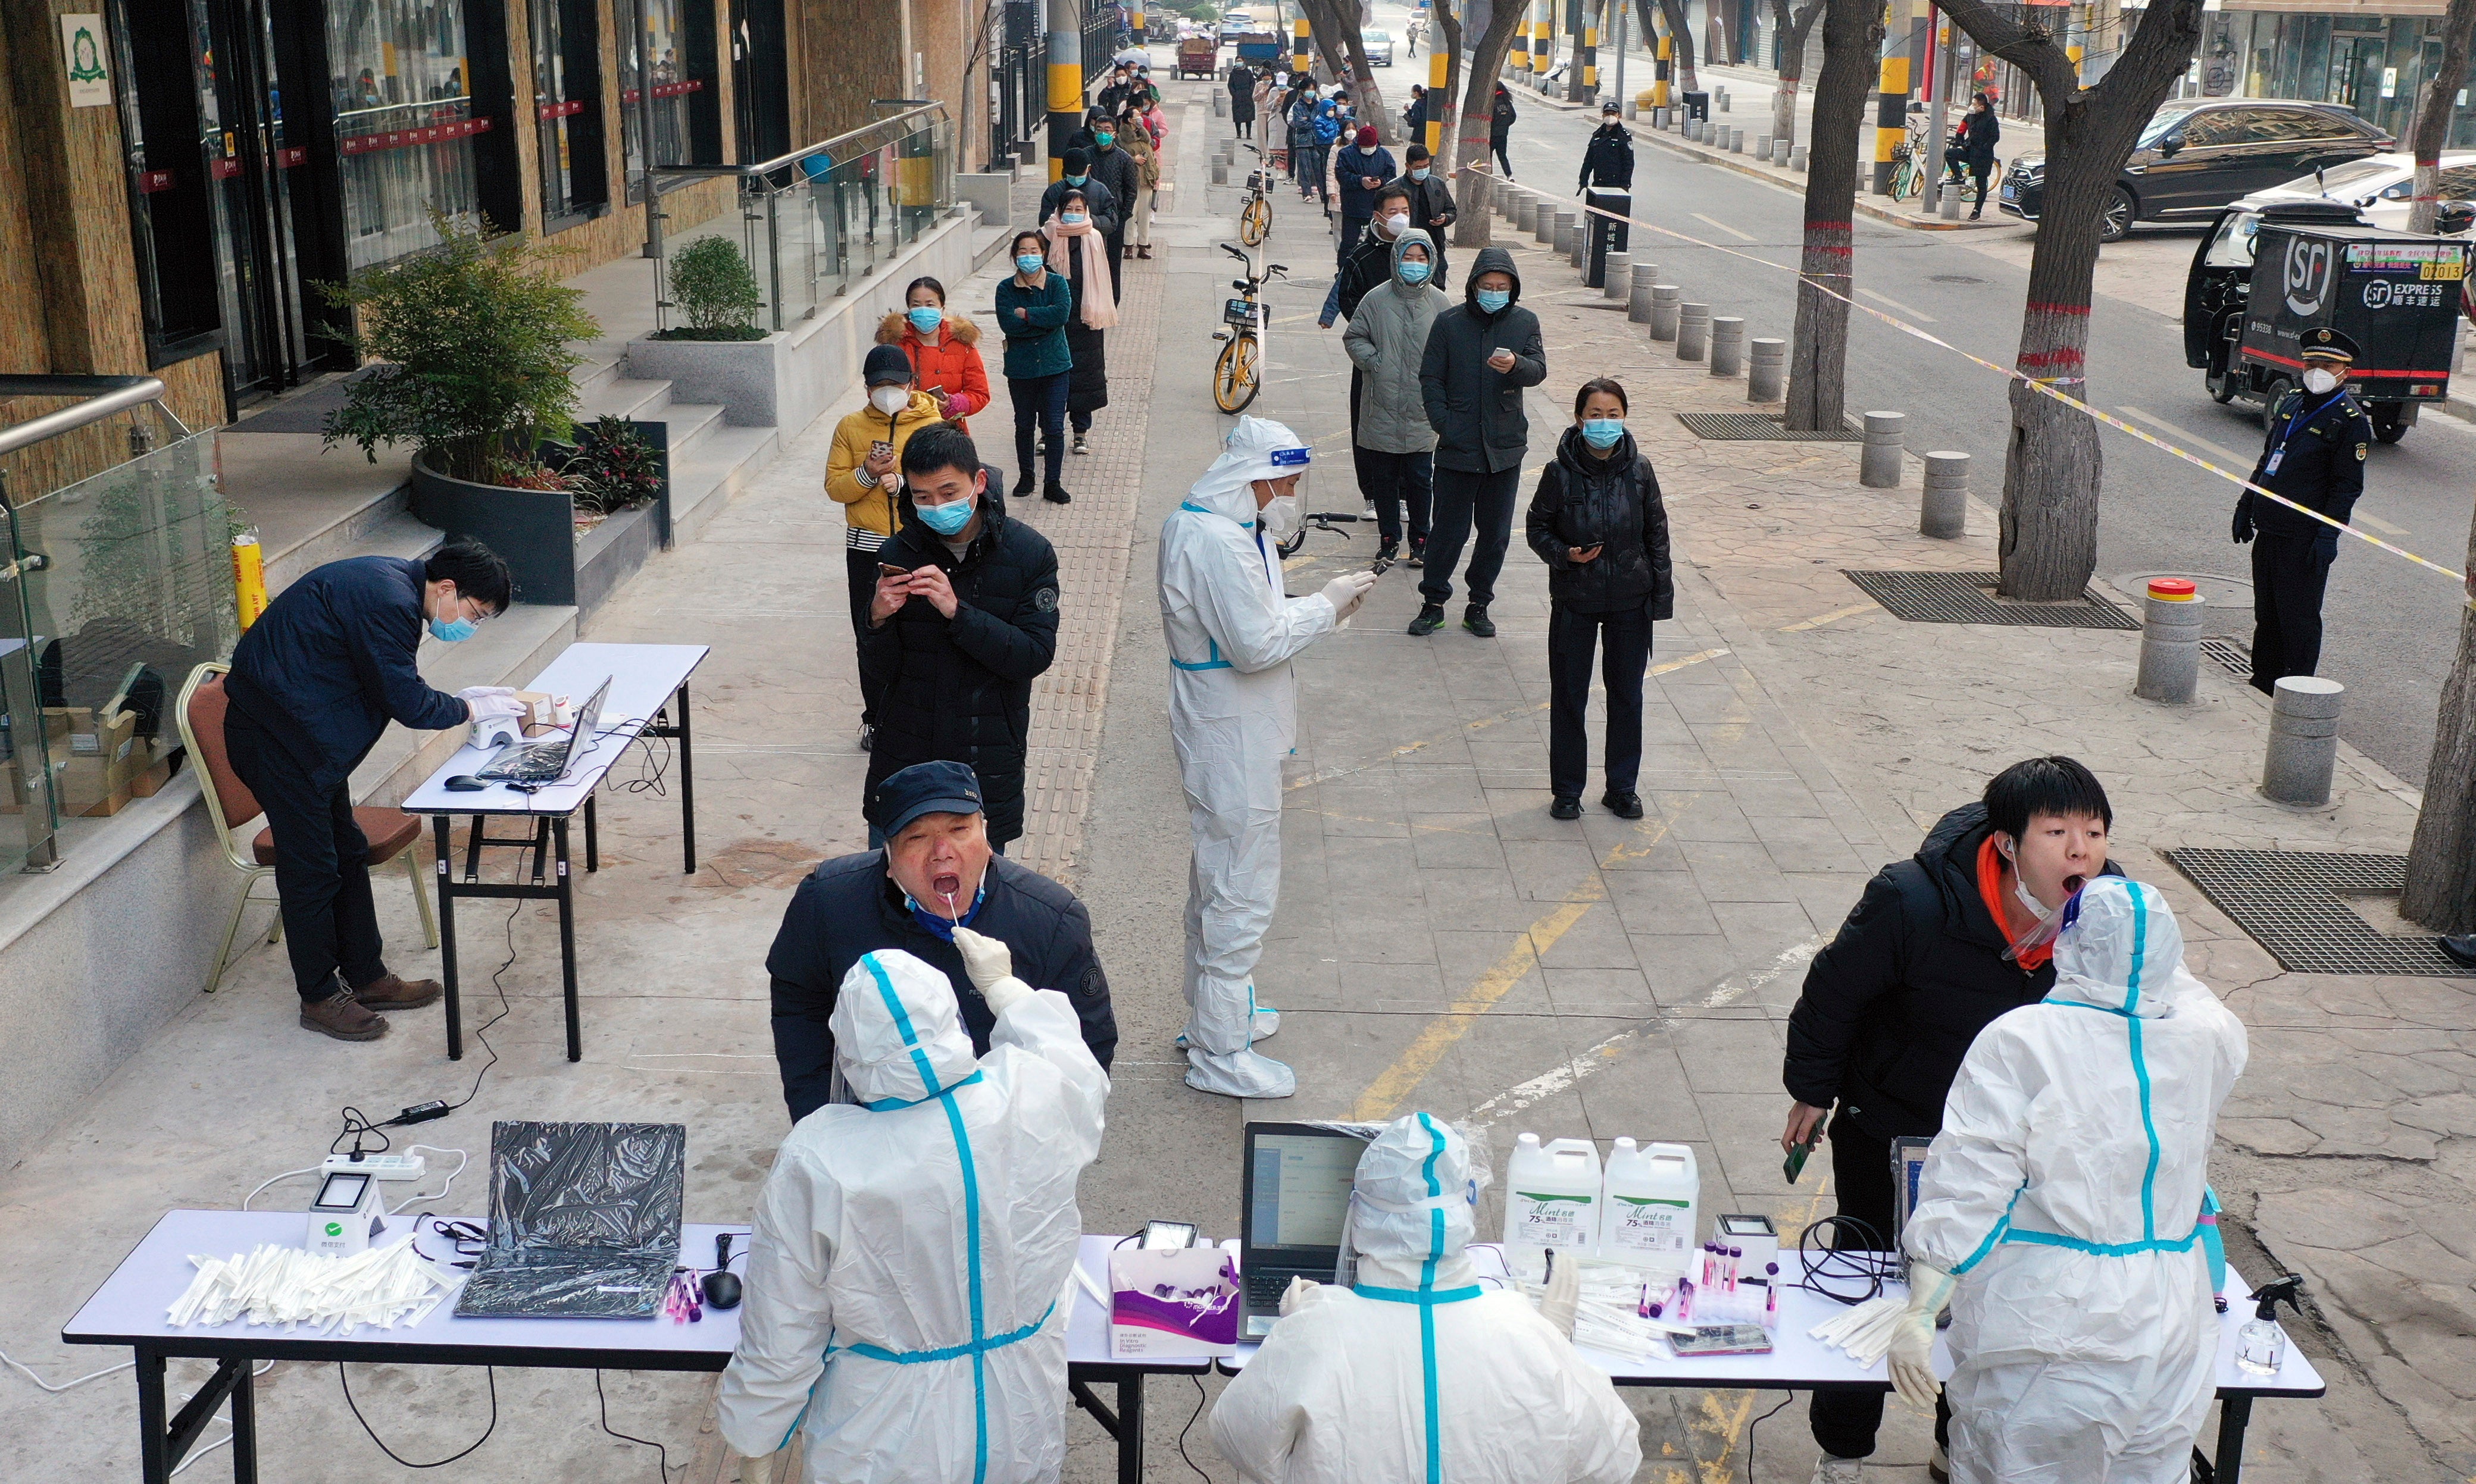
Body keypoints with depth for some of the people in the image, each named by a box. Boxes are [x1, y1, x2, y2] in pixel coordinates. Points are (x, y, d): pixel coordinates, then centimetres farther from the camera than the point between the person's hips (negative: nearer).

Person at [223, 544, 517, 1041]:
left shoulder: (394, 585, 8)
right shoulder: (387, 602, -24)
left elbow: (396, 686, 16)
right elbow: (407, 704, -21)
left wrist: (461, 701, 7)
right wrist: (470, 710, -7)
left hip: (298, 727, 11)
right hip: (276, 733, -11)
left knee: (348, 854, 15)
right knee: (312, 868, -2)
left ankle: (367, 977, 26)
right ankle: (320, 999, 11)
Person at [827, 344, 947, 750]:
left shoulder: (931, 425, -1)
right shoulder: (851, 427, 5)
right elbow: (834, 488, 2)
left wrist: (902, 483, -22)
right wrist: (866, 474, -17)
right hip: (866, 549, 2)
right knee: (870, 639, 8)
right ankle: (876, 719, 22)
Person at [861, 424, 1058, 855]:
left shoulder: (1030, 554, -7)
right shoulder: (897, 555, -3)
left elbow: (1035, 656, -16)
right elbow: (880, 672, -1)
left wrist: (957, 611, -26)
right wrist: (878, 620, -22)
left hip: (988, 766, -1)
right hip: (904, 758, 2)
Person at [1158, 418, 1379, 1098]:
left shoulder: (1190, 522, 9)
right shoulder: (1221, 543, -25)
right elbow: (1256, 643, -25)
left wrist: (1321, 607, 5)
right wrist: (1326, 604, -14)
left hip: (1217, 730, 11)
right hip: (1233, 741, -11)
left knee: (1217, 876, 23)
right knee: (1243, 889, -2)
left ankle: (1213, 1009, 39)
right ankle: (1219, 1053, 7)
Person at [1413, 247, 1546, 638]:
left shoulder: (1525, 322, 4)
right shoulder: (1448, 323, 0)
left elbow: (1539, 369, -6)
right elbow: (1430, 378, 1)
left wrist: (1516, 365, -29)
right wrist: (1443, 423, -11)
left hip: (1505, 447, 2)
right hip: (1457, 446, -2)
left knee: (1495, 532, 9)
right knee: (1448, 529, 3)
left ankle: (1479, 605, 21)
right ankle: (1433, 602, 16)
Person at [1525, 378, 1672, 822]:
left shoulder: (1639, 472, -4)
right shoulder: (1561, 473, -10)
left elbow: (1657, 533, 4)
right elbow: (1537, 527, 0)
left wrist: (1661, 591, 2)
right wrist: (1563, 555, -19)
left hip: (1630, 601, 2)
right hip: (1574, 601, -1)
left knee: (1627, 695, 10)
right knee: (1568, 696, 7)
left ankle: (1622, 788, 24)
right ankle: (1567, 789, 21)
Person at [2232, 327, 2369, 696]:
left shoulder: (2351, 420, -9)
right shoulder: (2289, 402, 12)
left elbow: (2348, 485, -12)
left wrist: (2327, 536, -19)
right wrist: (2246, 505, 20)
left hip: (2304, 537, -7)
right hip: (2269, 528, 7)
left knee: (2298, 618, -1)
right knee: (2266, 613, 15)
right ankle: (2262, 687, 26)